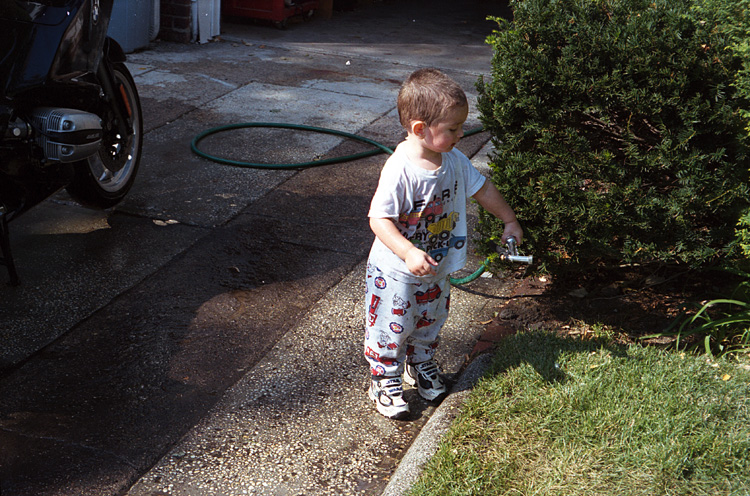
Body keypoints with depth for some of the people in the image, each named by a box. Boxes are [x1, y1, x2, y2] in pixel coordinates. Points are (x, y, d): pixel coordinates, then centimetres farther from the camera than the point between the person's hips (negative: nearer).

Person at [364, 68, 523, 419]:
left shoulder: (454, 161, -7)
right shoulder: (400, 170, -29)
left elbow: (482, 188, 9)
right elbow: (379, 219, -29)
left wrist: (509, 221, 17)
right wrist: (409, 253, -40)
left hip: (438, 268, 7)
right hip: (395, 272, -7)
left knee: (430, 322, 24)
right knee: (392, 328, 7)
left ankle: (421, 365, 49)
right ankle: (385, 382, 28)